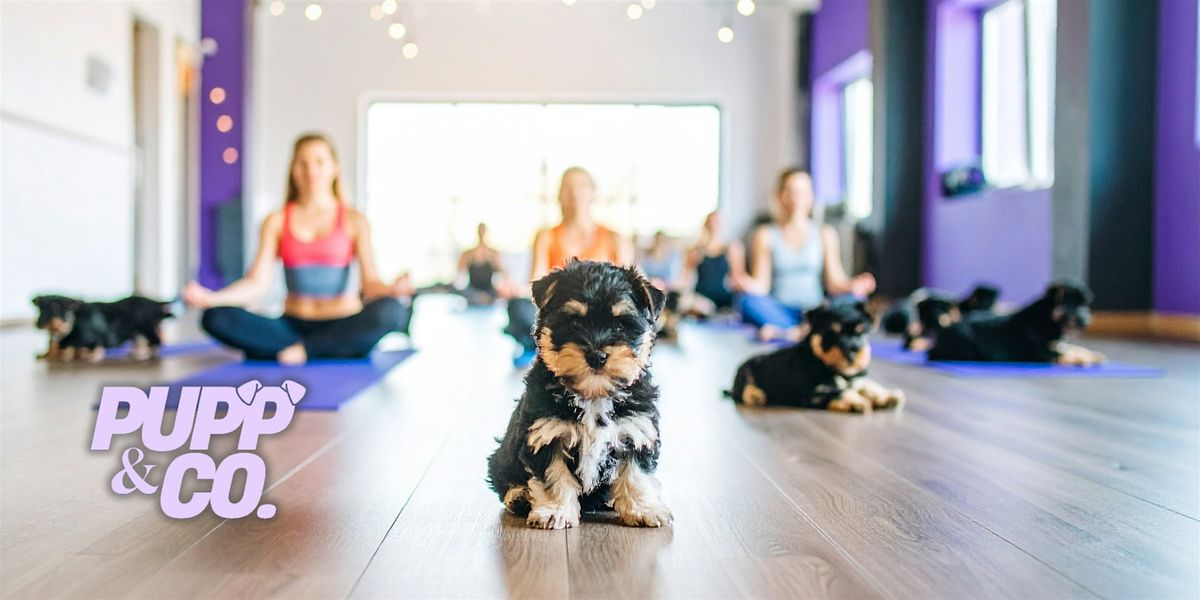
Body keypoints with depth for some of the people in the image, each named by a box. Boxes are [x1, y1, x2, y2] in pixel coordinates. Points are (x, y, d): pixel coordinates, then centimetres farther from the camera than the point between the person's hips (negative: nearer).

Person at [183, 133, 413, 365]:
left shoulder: (354, 221, 4)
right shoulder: (276, 222, 9)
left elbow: (370, 282, -6)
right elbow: (258, 283, 1)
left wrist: (392, 289, -29)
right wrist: (210, 298, -14)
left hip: (342, 328, -2)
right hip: (293, 327, 3)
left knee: (390, 310, -33)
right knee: (215, 318, -22)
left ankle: (305, 349, -20)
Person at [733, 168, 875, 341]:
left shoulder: (825, 234, 11)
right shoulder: (765, 235, 6)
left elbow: (834, 283, 6)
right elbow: (761, 285, 0)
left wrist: (852, 286, -16)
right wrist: (750, 286, -24)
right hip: (778, 310, -2)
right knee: (749, 301, -32)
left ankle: (782, 330, -34)